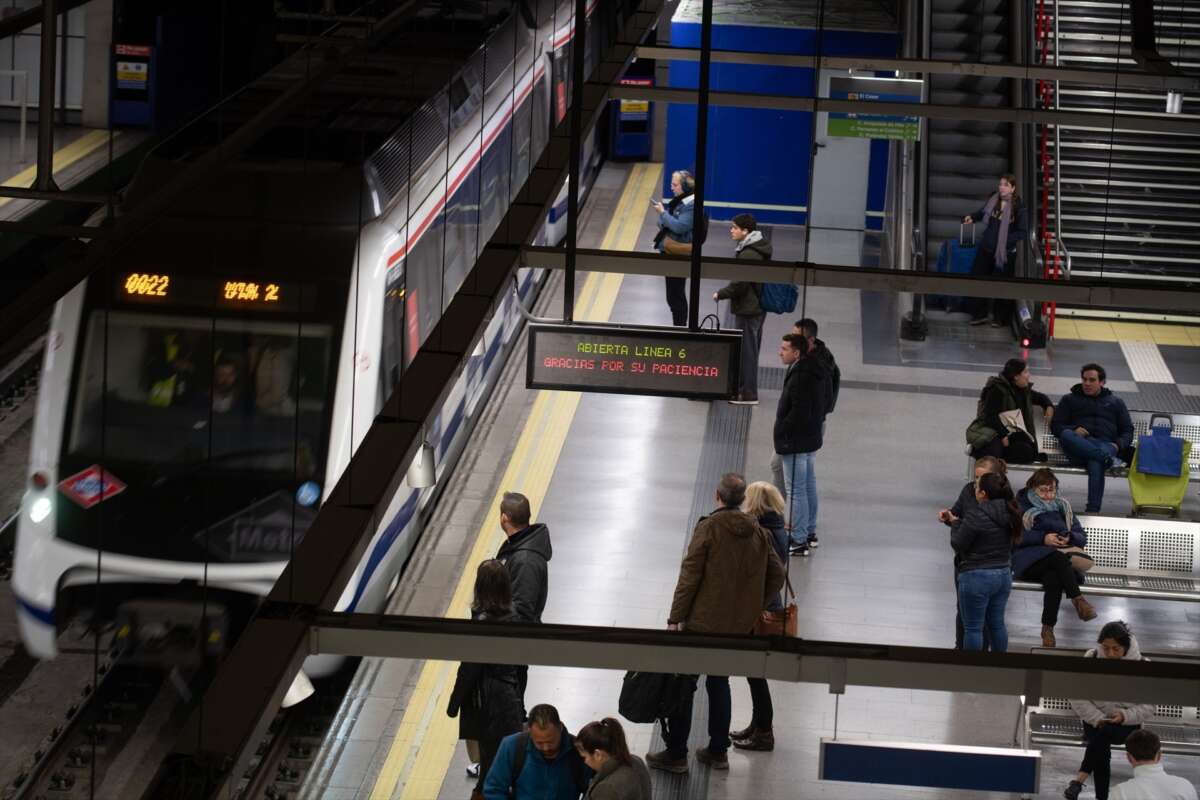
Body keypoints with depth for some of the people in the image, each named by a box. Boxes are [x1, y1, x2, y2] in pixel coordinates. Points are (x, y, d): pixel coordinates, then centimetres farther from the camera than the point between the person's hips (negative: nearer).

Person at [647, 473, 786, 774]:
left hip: (703, 623, -6)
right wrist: (754, 608, 16)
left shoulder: (708, 527, -15)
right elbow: (777, 575, 7)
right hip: (739, 625, 6)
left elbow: (690, 576, -16)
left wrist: (675, 618, -10)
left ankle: (676, 754, 6)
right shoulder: (757, 532, 2)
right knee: (719, 683, 20)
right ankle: (718, 751, 24)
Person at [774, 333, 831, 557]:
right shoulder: (818, 371, 5)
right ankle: (809, 532, 34)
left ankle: (798, 541, 1)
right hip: (812, 439, 10)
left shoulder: (800, 377, -26)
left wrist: (781, 432, -17)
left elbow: (799, 412, -28)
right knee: (809, 486, 21)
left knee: (795, 490, -3)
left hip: (795, 442, -10)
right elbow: (825, 402, 15)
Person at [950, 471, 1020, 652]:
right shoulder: (1008, 513, 1)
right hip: (1004, 574, 7)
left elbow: (958, 545, -14)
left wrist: (955, 524, 5)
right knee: (997, 624, 17)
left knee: (973, 628, 3)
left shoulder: (976, 515, -21)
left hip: (977, 576, -7)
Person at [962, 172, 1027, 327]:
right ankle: (979, 314, 21)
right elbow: (983, 213, 17)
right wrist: (972, 217, -1)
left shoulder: (1018, 207, -16)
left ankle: (1000, 318, 21)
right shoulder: (993, 200, -2)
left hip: (1005, 251, -5)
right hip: (986, 248, 5)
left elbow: (1022, 232, -12)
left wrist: (1007, 240, -21)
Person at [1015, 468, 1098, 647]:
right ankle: (1078, 600, -45)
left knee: (1053, 579, -36)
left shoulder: (1062, 507, 24)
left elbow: (1082, 537, 17)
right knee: (1058, 557, -37)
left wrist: (1069, 538, -6)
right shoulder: (1022, 506, 12)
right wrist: (1043, 538, -15)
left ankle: (1048, 629, -39)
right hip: (1030, 560, -2)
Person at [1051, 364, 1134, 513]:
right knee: (1066, 435, -37)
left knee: (1096, 463, -40)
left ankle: (1093, 510, -50)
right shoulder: (1070, 400, 27)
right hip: (1079, 448, 1)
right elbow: (1055, 426, 17)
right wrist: (1073, 430, -6)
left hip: (1106, 444, -1)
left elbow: (1127, 430, 23)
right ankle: (1108, 459, -47)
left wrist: (1119, 445, -1)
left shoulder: (1115, 402, 28)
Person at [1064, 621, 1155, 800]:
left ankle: (1080, 779, -35)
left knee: (1102, 734, -34)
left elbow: (1148, 707, -4)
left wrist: (1124, 716, -22)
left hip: (1127, 724, -2)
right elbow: (1078, 699, -4)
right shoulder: (1091, 659, -5)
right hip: (1095, 720, 2)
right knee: (1101, 749, -29)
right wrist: (1097, 719, -17)